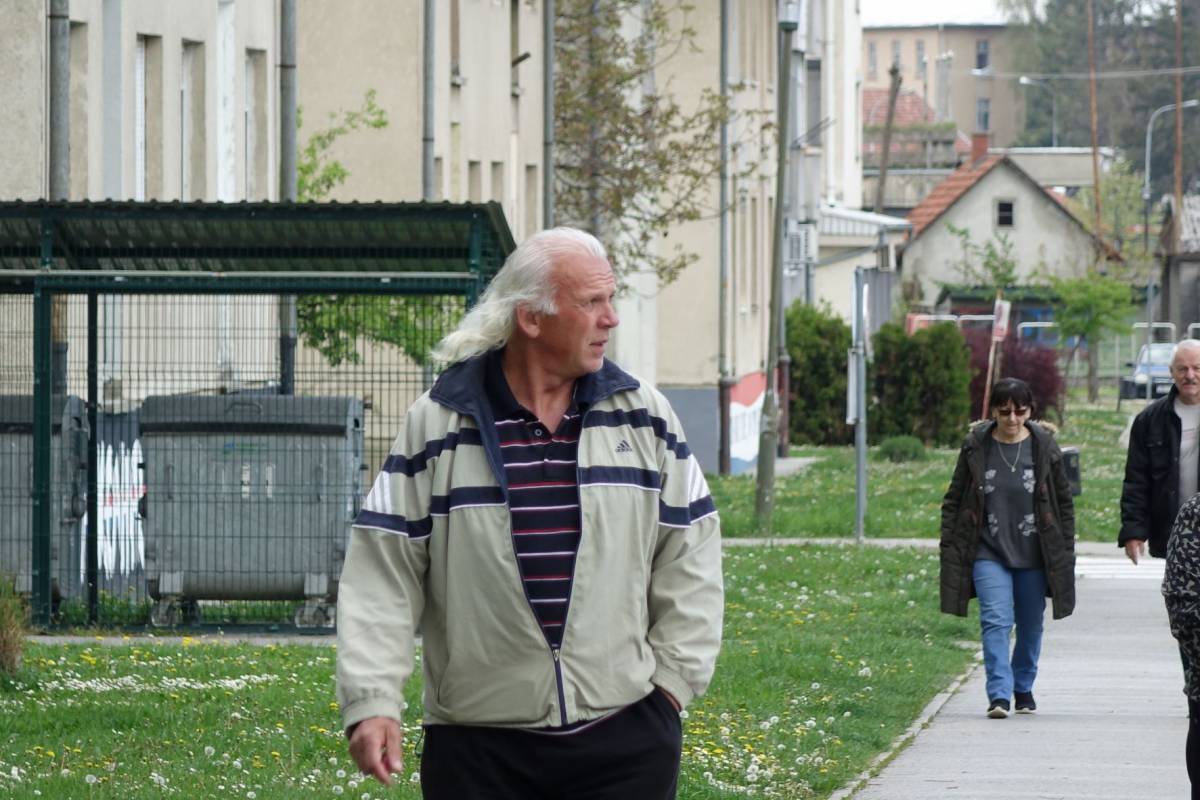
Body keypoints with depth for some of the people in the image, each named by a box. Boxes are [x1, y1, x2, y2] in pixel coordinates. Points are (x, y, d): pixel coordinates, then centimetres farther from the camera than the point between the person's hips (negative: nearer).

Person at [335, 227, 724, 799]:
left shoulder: (644, 418, 7)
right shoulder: (437, 425, 0)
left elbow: (689, 554, 11)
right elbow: (383, 573, 0)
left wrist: (672, 680, 3)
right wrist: (371, 703, -8)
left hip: (625, 739, 1)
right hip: (478, 747, -1)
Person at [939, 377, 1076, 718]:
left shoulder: (1044, 447, 0)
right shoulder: (975, 447, -1)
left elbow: (1064, 502, 7)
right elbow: (954, 500, 6)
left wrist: (1065, 553, 4)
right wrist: (949, 547, 0)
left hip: (1034, 556, 1)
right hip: (989, 553, -1)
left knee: (1031, 624, 10)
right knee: (996, 620, -14)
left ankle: (1023, 687, 29)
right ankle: (999, 695, -18)